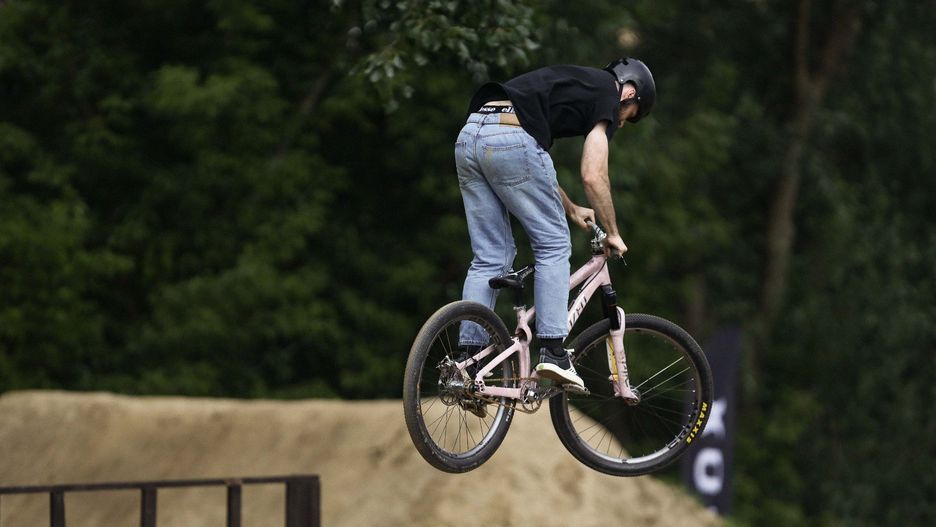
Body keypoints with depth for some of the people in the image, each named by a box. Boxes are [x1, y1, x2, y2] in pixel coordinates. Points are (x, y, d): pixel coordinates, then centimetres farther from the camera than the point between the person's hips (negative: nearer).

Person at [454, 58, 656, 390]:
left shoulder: (573, 83, 35)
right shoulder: (607, 95, 11)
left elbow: (535, 164, 40)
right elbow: (593, 175, 3)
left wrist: (570, 209, 48)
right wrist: (613, 234, 15)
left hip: (469, 138, 8)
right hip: (510, 139, -8)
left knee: (490, 258, 13)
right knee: (553, 245, 6)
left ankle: (466, 361, 9)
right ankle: (553, 353, 0)